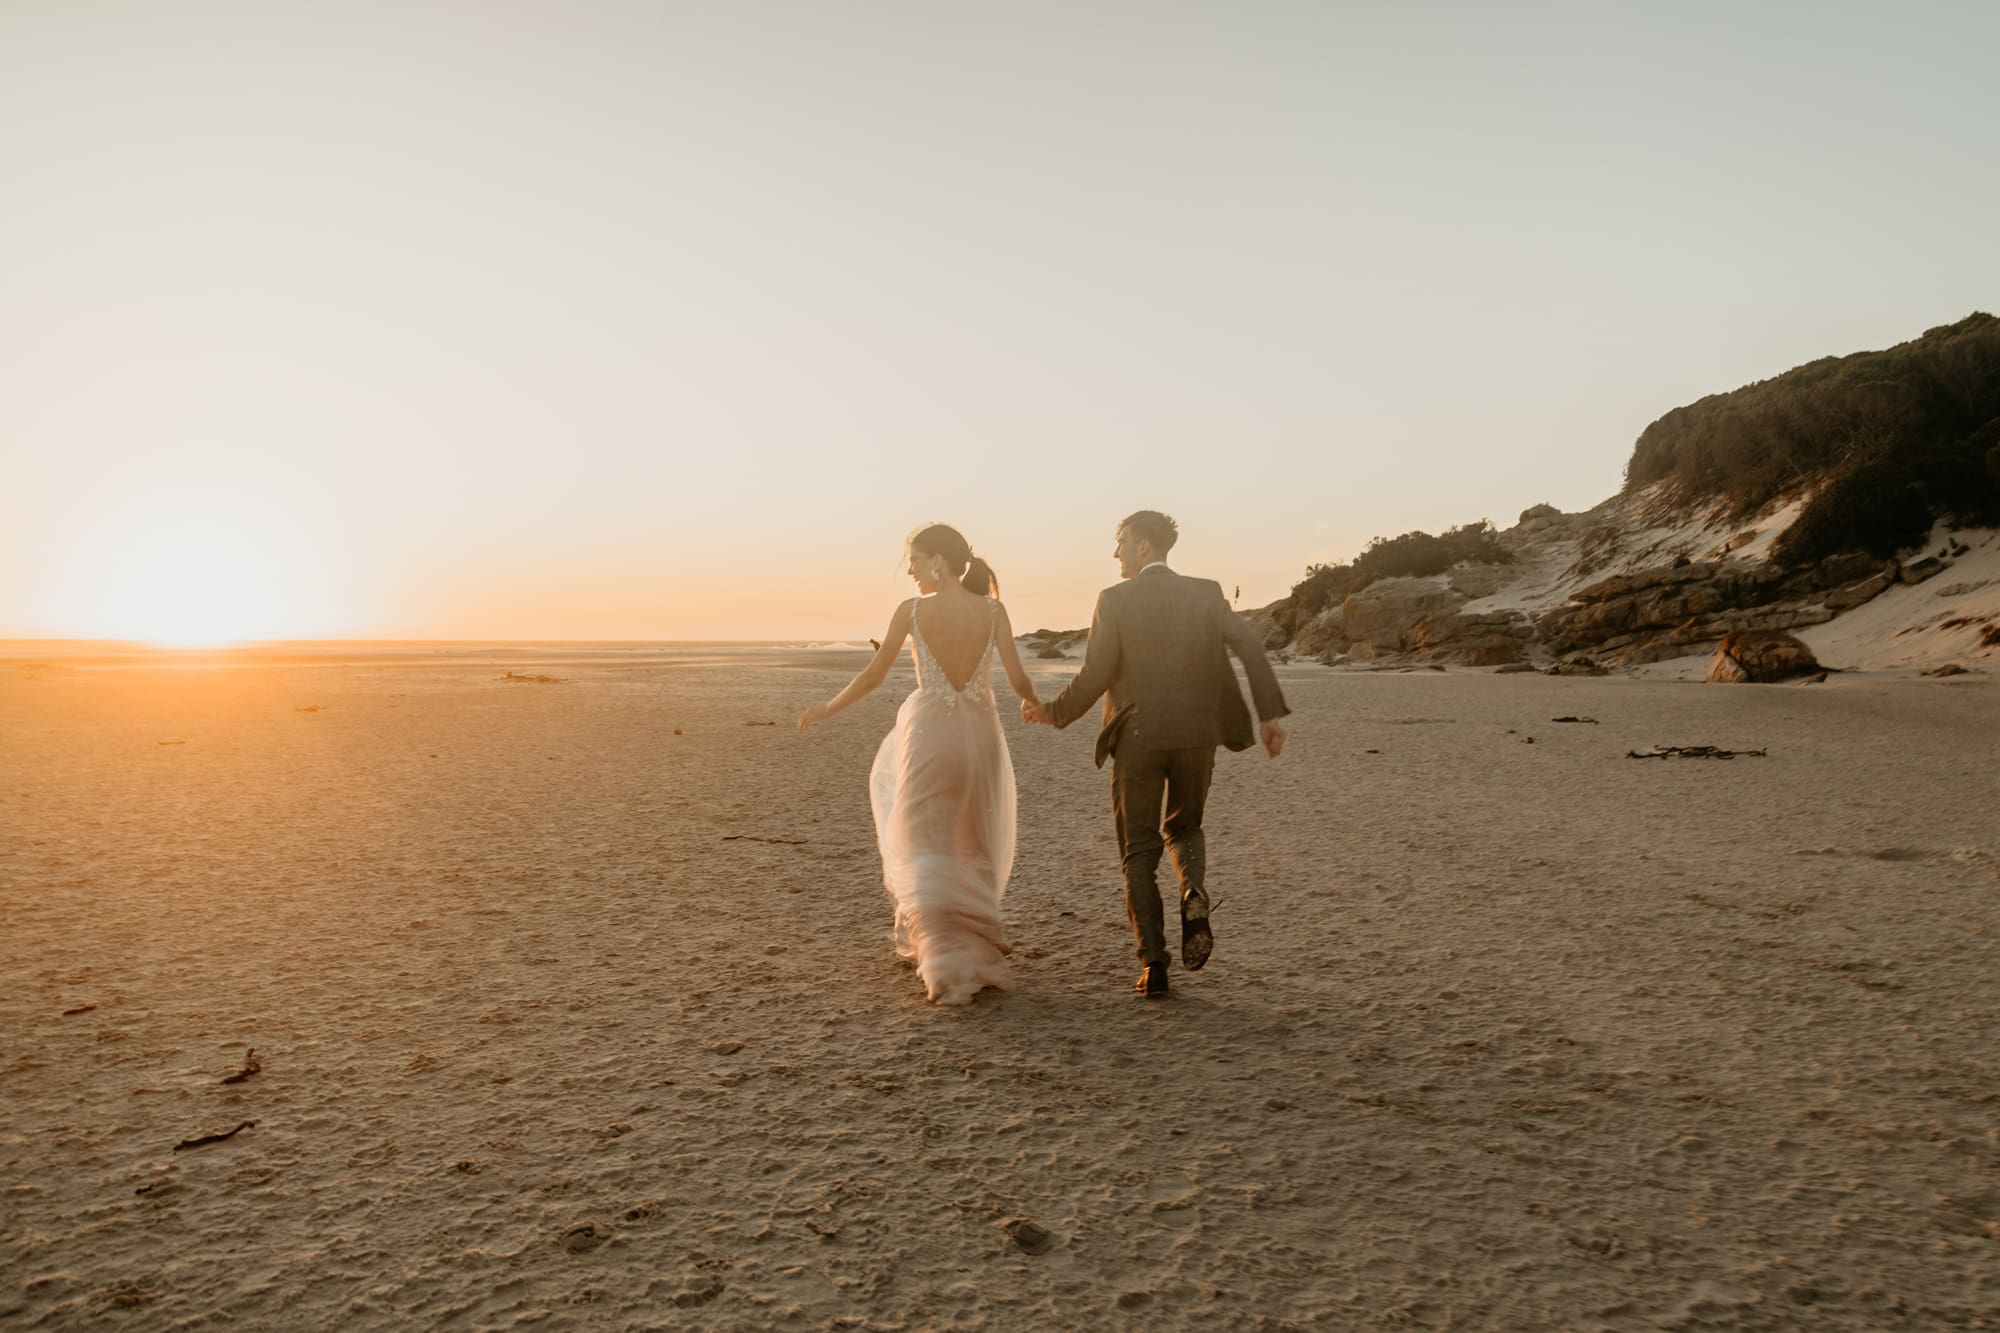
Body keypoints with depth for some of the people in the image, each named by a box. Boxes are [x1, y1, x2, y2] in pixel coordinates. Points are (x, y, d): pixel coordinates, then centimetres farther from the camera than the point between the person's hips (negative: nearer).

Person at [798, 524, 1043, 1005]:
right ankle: (977, 951, 28)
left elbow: (874, 675, -1)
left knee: (927, 852, 7)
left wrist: (829, 707, 15)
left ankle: (947, 961, -2)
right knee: (975, 848, 21)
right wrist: (1032, 701, 19)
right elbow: (1017, 679, -5)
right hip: (981, 732, 3)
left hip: (931, 732, -3)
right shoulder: (993, 610, -3)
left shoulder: (911, 610, -7)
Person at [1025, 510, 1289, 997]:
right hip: (1196, 736, 3)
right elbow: (1249, 648, -6)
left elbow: (1095, 676, -10)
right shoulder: (1206, 593, 5)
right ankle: (1195, 895, -7)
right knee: (1185, 828, 24)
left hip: (1136, 739, -2)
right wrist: (1272, 713, -2)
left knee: (1139, 853, 9)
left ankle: (1153, 965, 4)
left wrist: (1051, 712, 4)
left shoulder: (1114, 599, -4)